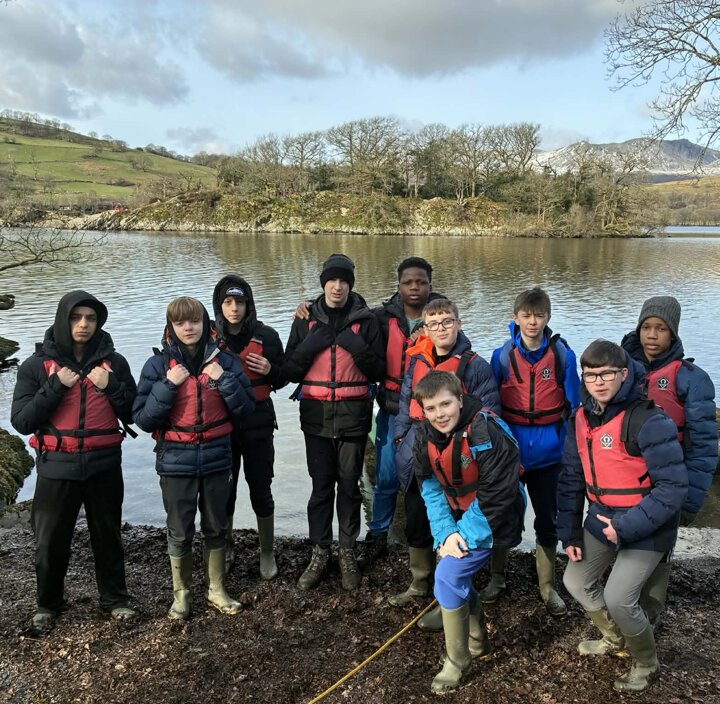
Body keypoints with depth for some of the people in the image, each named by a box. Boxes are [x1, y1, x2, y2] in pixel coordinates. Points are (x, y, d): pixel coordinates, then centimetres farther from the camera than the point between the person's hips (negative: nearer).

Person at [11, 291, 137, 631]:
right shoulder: (37, 365, -3)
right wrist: (56, 387, -18)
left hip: (104, 466, 1)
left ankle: (115, 598, 32)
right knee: (50, 541, 10)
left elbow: (135, 415, 1)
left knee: (108, 535, 14)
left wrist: (111, 386, -15)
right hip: (56, 469, 0)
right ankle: (48, 604, 34)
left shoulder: (114, 362, 0)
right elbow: (21, 421, -8)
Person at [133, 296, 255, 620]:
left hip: (217, 458, 2)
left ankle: (217, 590, 31)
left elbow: (245, 408, -3)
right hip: (176, 461, -1)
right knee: (180, 532, 9)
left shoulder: (223, 361, -1)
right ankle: (181, 594, 29)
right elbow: (142, 418, -9)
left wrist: (224, 380, -17)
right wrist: (169, 385, -20)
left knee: (216, 527, 15)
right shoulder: (158, 365, -5)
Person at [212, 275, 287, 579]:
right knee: (224, 490, 11)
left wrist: (269, 370, -16)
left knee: (261, 489, 7)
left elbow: (282, 378, 5)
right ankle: (225, 550, 33)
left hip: (257, 424, -1)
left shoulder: (266, 335, -4)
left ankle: (267, 553, 25)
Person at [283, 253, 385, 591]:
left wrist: (358, 347, -15)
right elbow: (291, 371, 4)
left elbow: (378, 372, 1)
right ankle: (319, 554, 19)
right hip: (316, 414, 1)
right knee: (321, 485, 6)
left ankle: (348, 553, 22)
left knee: (349, 484, 6)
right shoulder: (307, 320, 6)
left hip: (353, 414, -1)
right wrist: (310, 345, -11)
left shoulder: (365, 320, 2)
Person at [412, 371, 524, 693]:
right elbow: (431, 488, -2)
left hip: (489, 520, -7)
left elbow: (496, 494, -24)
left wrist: (466, 536, -21)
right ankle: (478, 643, 38)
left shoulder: (485, 433, -28)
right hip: (459, 518, 7)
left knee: (448, 576, -14)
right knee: (457, 575, 12)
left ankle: (457, 661, 6)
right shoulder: (425, 436, -7)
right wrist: (445, 533, -13)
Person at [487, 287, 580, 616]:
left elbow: (572, 406, 0)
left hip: (548, 452, 0)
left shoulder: (562, 355, -6)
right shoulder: (502, 356, -6)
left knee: (547, 521, 12)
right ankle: (496, 577, 33)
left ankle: (547, 586, 29)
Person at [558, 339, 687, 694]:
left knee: (618, 598, -11)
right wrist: (570, 532, 4)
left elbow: (673, 487, -23)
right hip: (602, 518, 7)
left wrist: (627, 527, -25)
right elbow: (571, 478, 6)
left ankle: (645, 662, 20)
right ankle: (614, 639, 40)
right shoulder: (581, 419, -2)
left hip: (645, 527, -7)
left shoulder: (647, 421, -24)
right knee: (576, 582, 13)